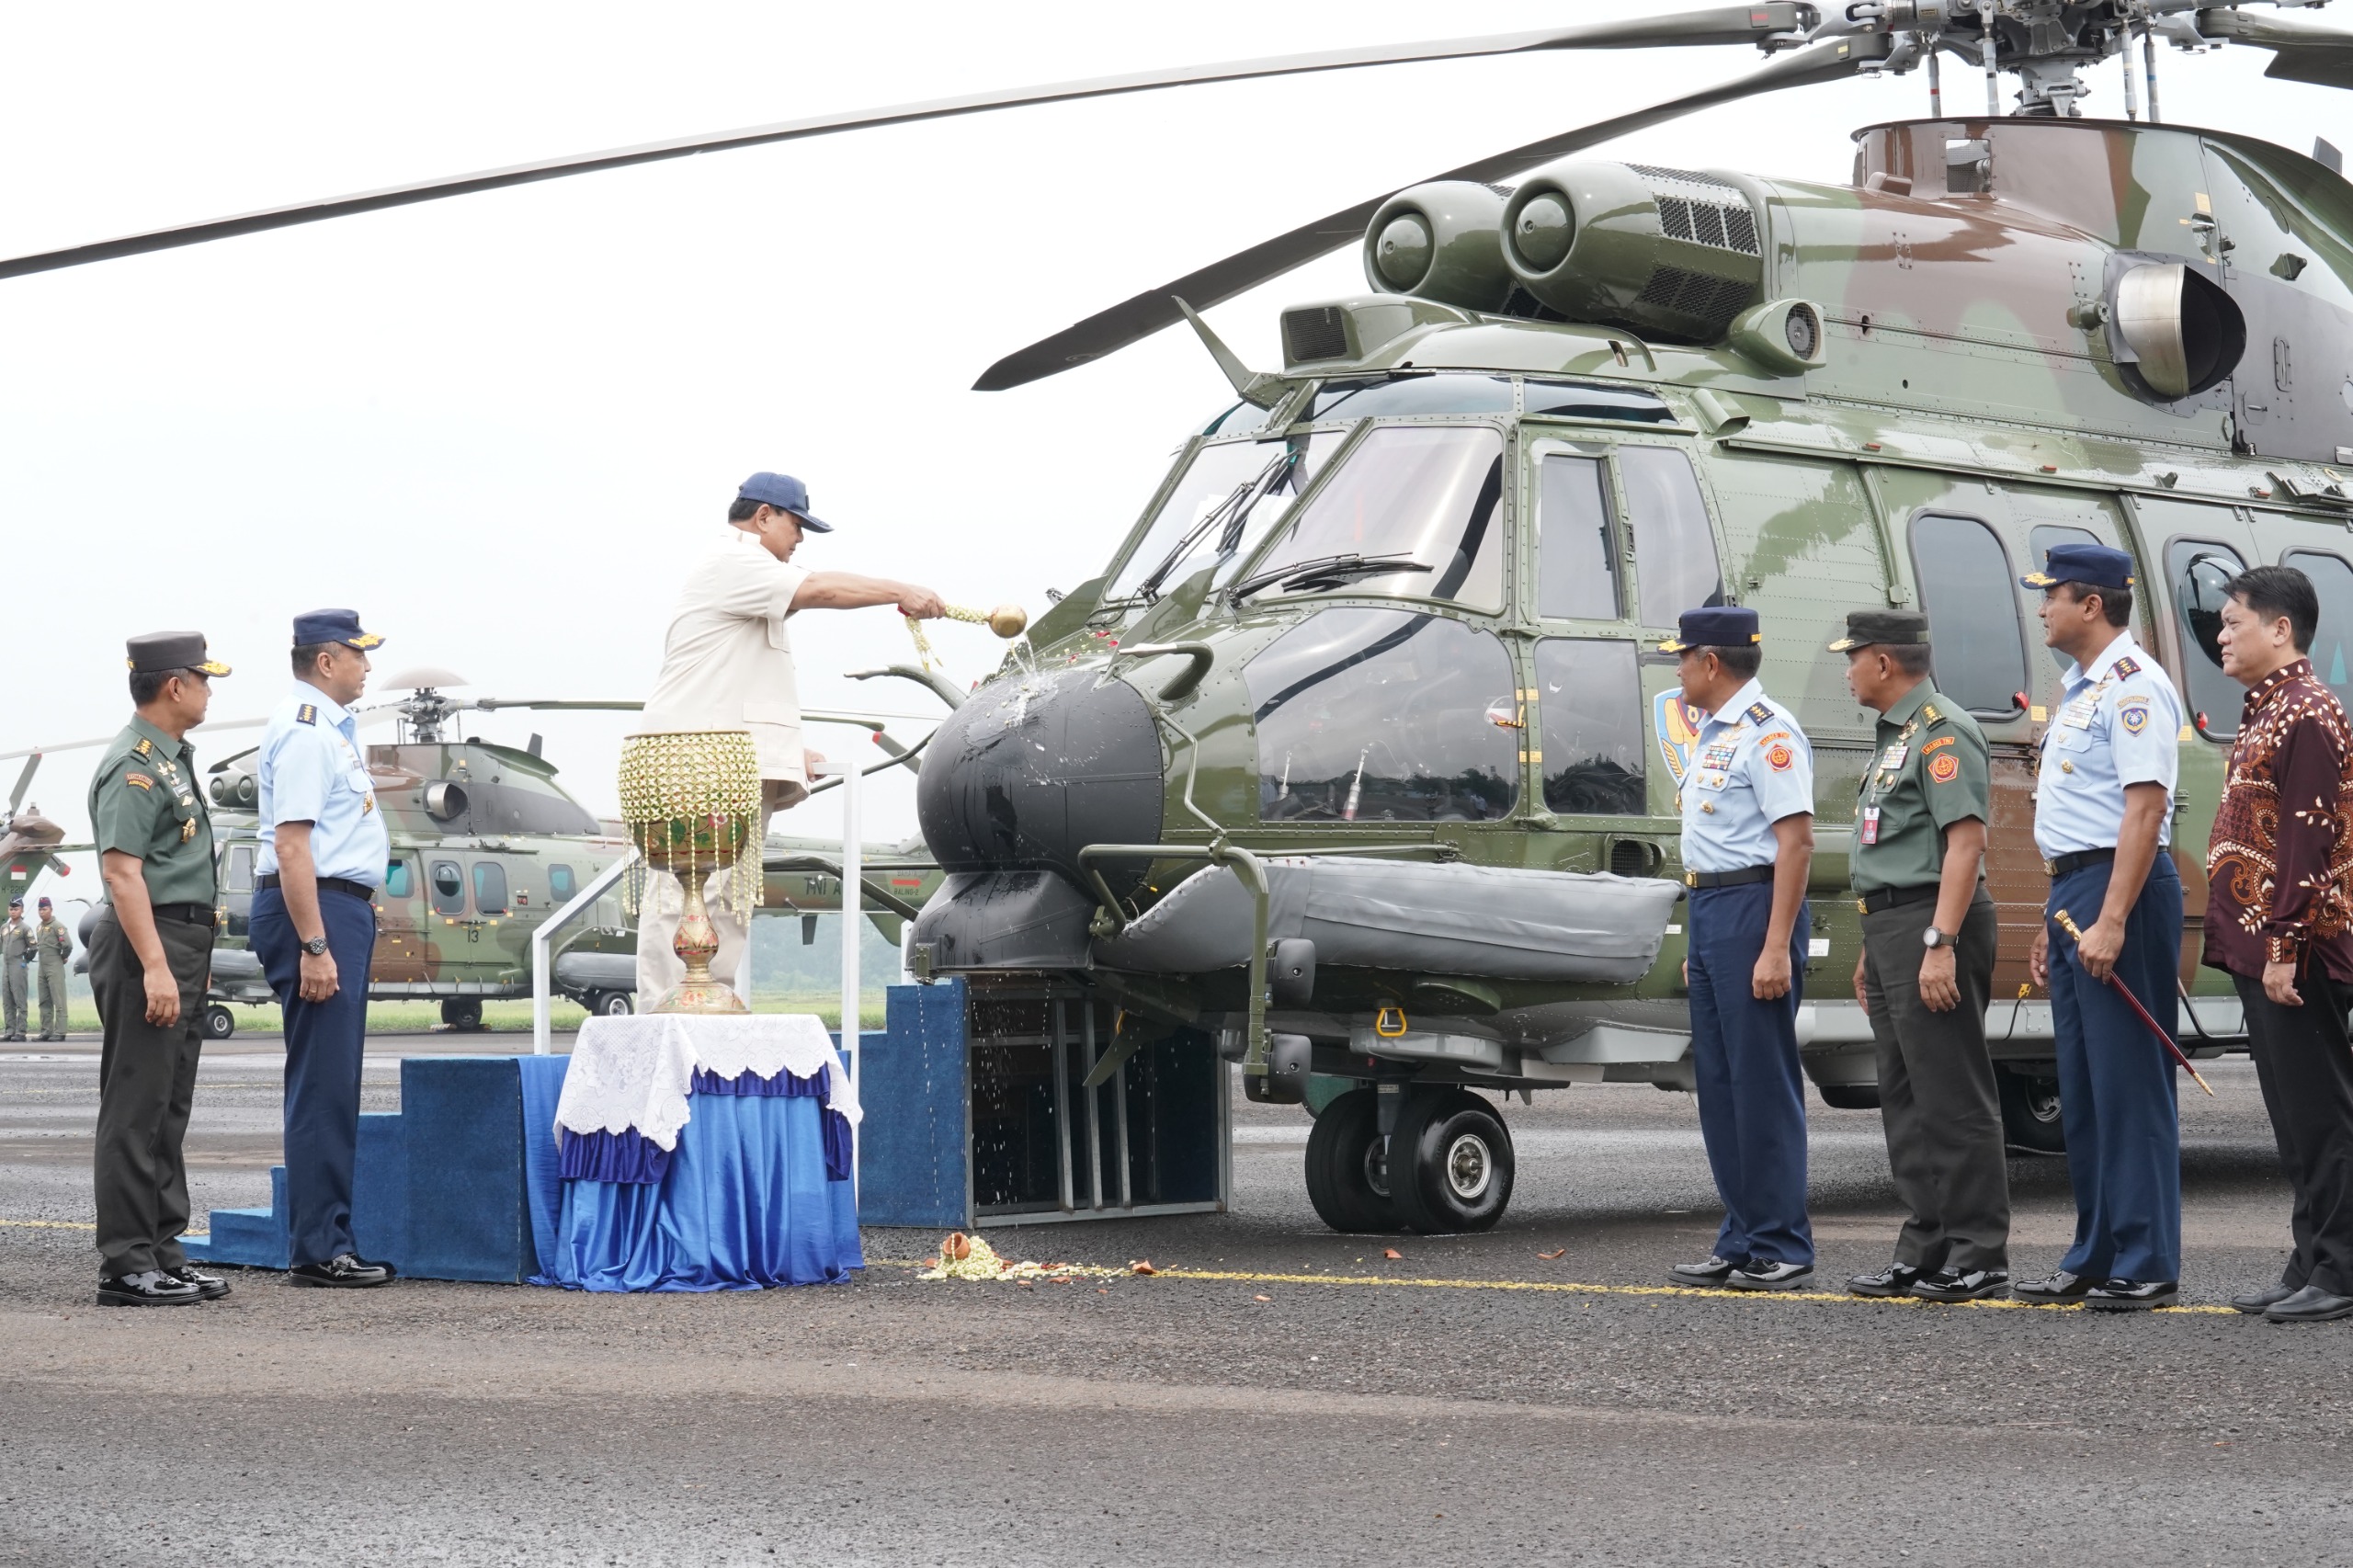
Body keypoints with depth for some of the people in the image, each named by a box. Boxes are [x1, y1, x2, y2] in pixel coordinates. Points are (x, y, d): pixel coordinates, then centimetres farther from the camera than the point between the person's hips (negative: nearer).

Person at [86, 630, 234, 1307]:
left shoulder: (172, 758, 17)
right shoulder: (135, 765, -14)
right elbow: (121, 870, -22)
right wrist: (154, 965, -28)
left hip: (181, 944, 10)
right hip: (147, 944, -10)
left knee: (168, 1110, 12)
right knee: (136, 1110, -8)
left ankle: (162, 1252, 17)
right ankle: (126, 1266, -7)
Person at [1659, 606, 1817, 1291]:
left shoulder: (1767, 732, -12)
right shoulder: (1713, 734, 18)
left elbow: (1795, 842, -18)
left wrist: (1776, 948, -23)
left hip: (1754, 908, -10)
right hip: (1709, 910, 10)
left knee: (1763, 1085, -6)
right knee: (1718, 1085, 11)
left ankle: (1781, 1247, -1)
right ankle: (1742, 1242, 16)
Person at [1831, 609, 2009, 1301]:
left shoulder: (1943, 732, -11)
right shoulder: (1894, 737, 21)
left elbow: (1966, 841, -20)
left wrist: (1941, 943, -26)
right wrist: (1871, 951, 24)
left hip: (1930, 928, -11)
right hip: (1891, 931, 11)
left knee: (1953, 1100, -8)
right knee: (1907, 1102, 11)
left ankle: (1978, 1257, -5)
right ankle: (1924, 1252, 15)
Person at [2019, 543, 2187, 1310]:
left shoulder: (2132, 685, -12)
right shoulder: (2079, 688, 19)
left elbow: (2144, 808, -20)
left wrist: (2110, 921, -25)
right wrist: (2054, 918, 23)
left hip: (2121, 889, -10)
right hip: (2072, 890, 10)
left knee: (2129, 1084, -8)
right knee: (2081, 1089, 12)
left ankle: (2146, 1266, -4)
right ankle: (2094, 1259, 18)